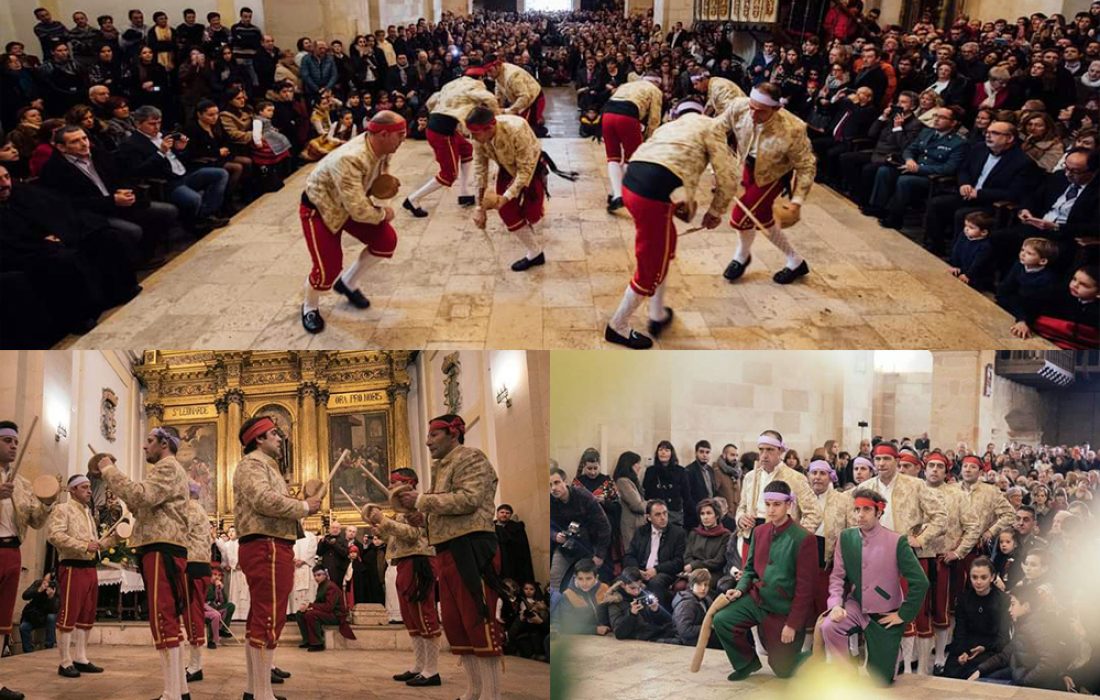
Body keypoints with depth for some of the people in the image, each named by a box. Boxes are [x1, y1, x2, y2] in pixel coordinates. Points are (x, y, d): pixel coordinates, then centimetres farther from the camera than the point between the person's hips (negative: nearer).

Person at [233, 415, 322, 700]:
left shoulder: (265, 466, 28)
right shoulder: (252, 463, -5)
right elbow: (265, 500, -20)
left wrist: (301, 506, 7)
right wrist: (304, 507, -11)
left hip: (272, 548, 11)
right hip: (267, 547, -11)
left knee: (259, 620, 14)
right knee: (268, 620, -13)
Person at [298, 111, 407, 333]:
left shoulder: (382, 149, -15)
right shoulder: (350, 160, -40)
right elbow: (358, 210, -36)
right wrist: (383, 214, -18)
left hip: (351, 202, 8)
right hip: (319, 208, -8)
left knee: (386, 240, -2)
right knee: (329, 267, -15)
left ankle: (348, 283, 22)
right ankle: (310, 308, 18)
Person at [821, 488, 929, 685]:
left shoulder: (896, 541, -16)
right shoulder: (846, 538, -4)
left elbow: (920, 582, -15)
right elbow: (837, 576, -2)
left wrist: (903, 614, -12)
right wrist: (836, 605, -18)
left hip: (885, 616, -2)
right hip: (856, 607, 2)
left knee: (880, 679, 2)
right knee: (828, 626, -30)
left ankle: (892, 651, 38)